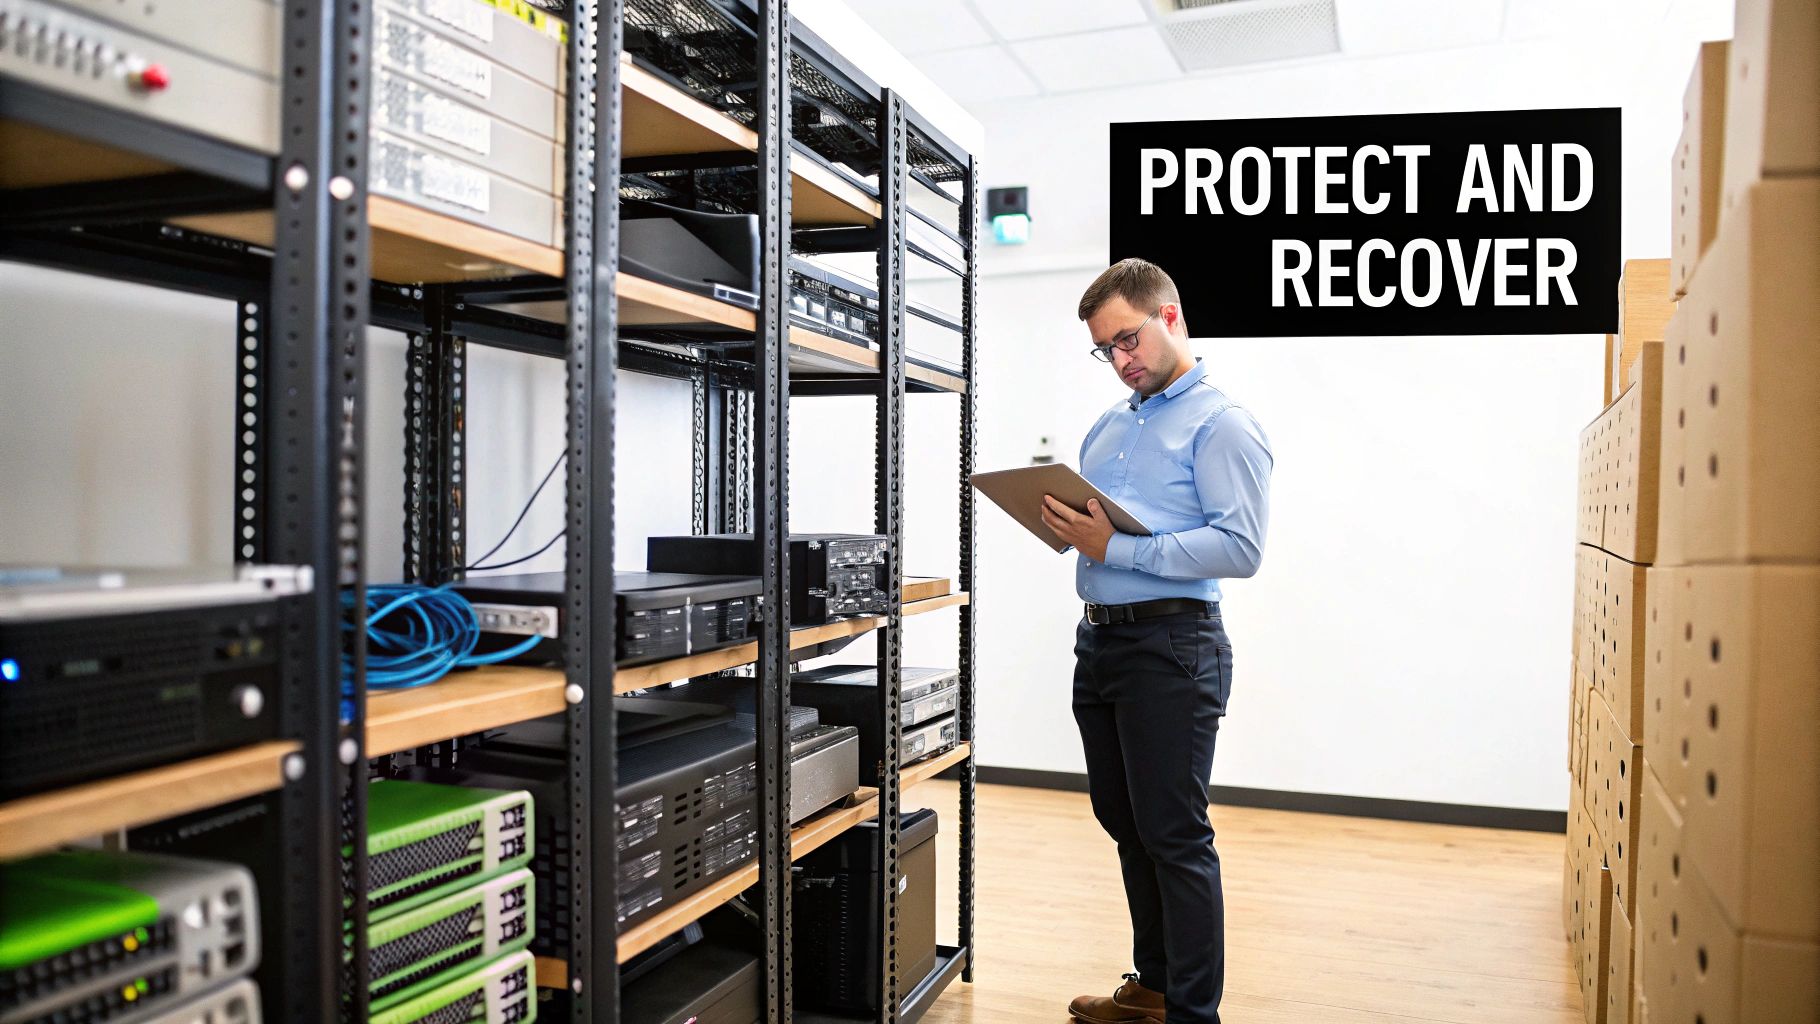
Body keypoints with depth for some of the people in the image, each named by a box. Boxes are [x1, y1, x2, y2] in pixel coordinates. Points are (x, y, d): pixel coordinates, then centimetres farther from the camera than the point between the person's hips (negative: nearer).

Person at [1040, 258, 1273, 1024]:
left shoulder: (1221, 424, -8)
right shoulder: (1110, 426, 18)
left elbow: (1241, 548, -18)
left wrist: (1116, 547, -22)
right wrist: (1063, 523, 0)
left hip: (1170, 646, -8)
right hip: (1098, 638, 8)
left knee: (1175, 836, -1)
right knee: (1126, 825, 17)